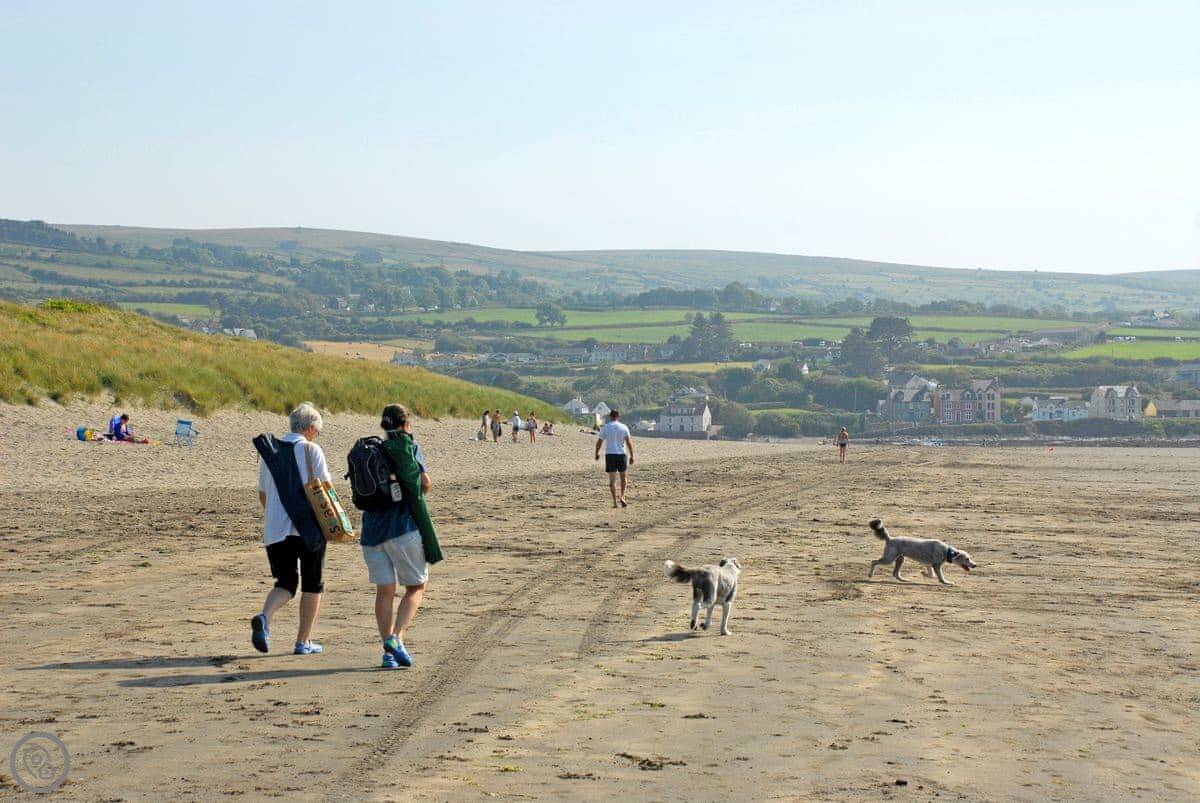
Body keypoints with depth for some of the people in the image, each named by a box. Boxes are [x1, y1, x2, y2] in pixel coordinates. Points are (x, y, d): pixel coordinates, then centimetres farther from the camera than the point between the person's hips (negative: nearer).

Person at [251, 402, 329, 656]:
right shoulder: (311, 450, -4)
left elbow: (263, 495, 16)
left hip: (276, 530, 4)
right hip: (309, 528, -4)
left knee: (285, 583, 11)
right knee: (312, 585, 10)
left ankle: (264, 618, -18)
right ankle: (303, 641, 11)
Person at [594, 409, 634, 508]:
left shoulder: (605, 428, 0)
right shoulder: (624, 427, 1)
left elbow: (599, 442, 3)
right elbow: (629, 442, -2)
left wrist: (597, 453, 17)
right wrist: (631, 456, 3)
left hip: (610, 455, 0)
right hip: (621, 454, 1)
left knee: (612, 479, 1)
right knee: (623, 478, 17)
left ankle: (615, 501, -5)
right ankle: (622, 496, 1)